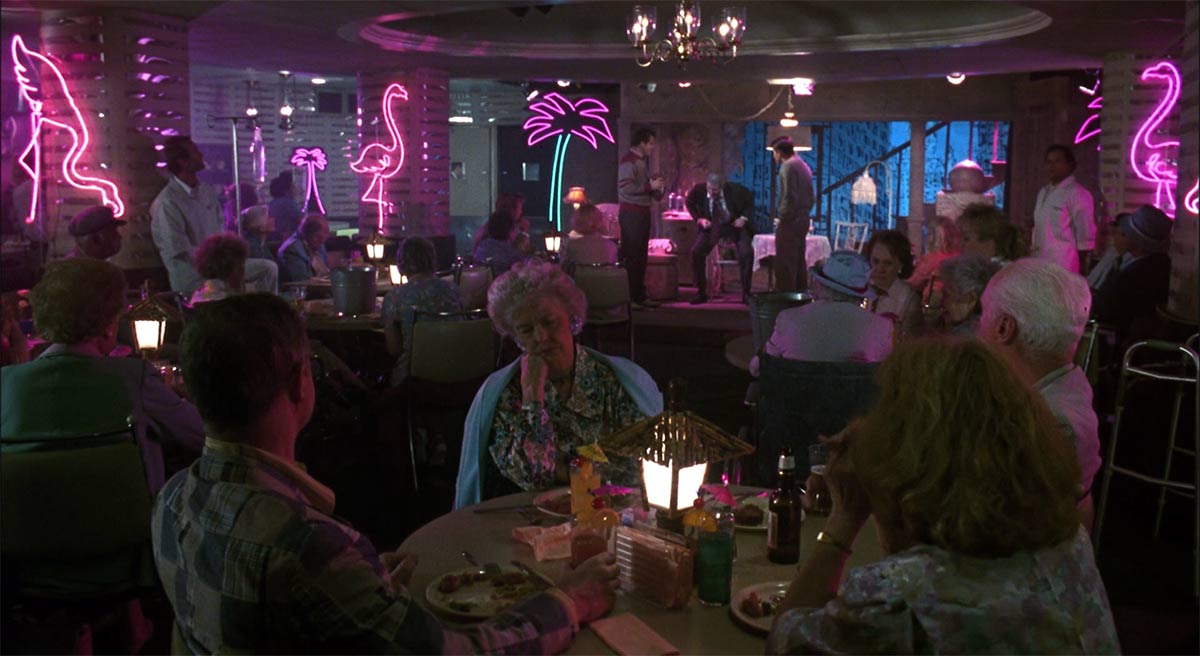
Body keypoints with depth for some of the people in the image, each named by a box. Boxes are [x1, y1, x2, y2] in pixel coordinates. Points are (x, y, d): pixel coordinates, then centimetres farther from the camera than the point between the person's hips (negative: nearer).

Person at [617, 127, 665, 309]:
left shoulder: (644, 160, 16)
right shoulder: (628, 160, -12)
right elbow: (625, 187, -23)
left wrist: (656, 190, 8)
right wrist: (650, 186, -17)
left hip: (643, 211, 9)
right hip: (631, 212, -9)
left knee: (641, 256, 12)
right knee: (630, 255, -8)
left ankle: (639, 296, 18)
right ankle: (627, 298, -5)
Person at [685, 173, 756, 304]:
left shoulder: (734, 189, -23)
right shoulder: (699, 190, -20)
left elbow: (750, 199, -1)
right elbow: (689, 203, 4)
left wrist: (744, 217, -13)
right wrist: (699, 219, -11)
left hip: (734, 225, -1)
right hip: (712, 226, 1)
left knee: (747, 252, -23)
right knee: (696, 252, -18)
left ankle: (746, 293, -7)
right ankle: (701, 292, -4)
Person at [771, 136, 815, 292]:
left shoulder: (788, 166, -12)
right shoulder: (803, 166, 16)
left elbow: (789, 196, -20)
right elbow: (810, 196, 17)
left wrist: (781, 218, -11)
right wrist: (805, 212, 16)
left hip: (790, 222, -9)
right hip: (803, 220, 9)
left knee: (785, 265, -7)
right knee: (799, 263, 13)